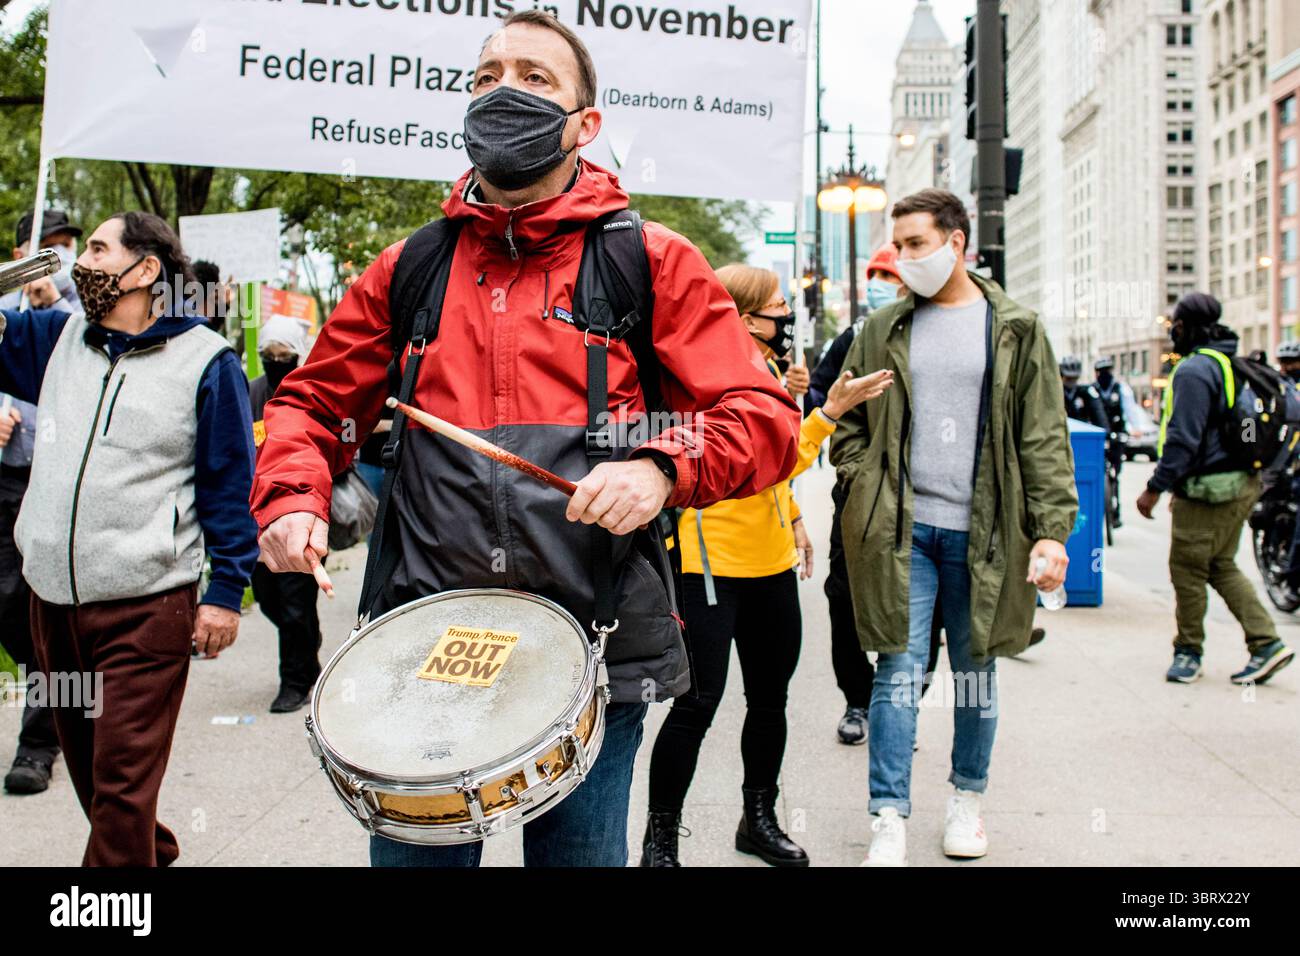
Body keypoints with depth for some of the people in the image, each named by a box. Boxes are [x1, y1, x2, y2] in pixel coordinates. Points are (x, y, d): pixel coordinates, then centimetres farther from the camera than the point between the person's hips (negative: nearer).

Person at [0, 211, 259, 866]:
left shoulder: (205, 360, -5)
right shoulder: (58, 338, 10)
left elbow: (230, 484, -4)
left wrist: (226, 591, -7)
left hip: (146, 608, -6)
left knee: (121, 780, -4)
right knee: (85, 761, 19)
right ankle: (151, 851, 39)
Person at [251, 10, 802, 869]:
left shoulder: (652, 263, 2)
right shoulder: (408, 270, 10)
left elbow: (765, 418, -2)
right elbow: (313, 403, 18)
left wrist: (666, 467, -21)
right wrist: (293, 498, -2)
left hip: (594, 657, -2)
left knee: (578, 851, 12)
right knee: (413, 849, 13)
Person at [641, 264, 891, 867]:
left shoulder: (767, 370, 12)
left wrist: (792, 519, 18)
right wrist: (830, 411, -22)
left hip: (771, 563, 9)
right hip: (712, 562, -9)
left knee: (770, 698, 14)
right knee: (698, 703, -5)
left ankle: (760, 820, 30)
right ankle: (660, 838, 9)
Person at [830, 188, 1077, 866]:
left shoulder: (1015, 330, 2)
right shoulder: (883, 332, 7)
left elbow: (1045, 439, 0)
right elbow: (849, 422, 13)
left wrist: (1051, 529, -8)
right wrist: (865, 490, -1)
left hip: (982, 531, 0)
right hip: (901, 529, 1)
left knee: (976, 670, 11)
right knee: (899, 669, -2)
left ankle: (966, 800, 29)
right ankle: (890, 820, 3)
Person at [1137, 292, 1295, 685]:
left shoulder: (1194, 370, -15)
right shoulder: (1234, 365, 14)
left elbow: (1183, 439, -21)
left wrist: (1155, 488, -17)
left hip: (1209, 490, -10)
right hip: (1243, 482, 10)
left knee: (1188, 569, 2)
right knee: (1221, 567, 16)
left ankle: (1188, 651, 13)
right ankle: (1267, 643, 9)